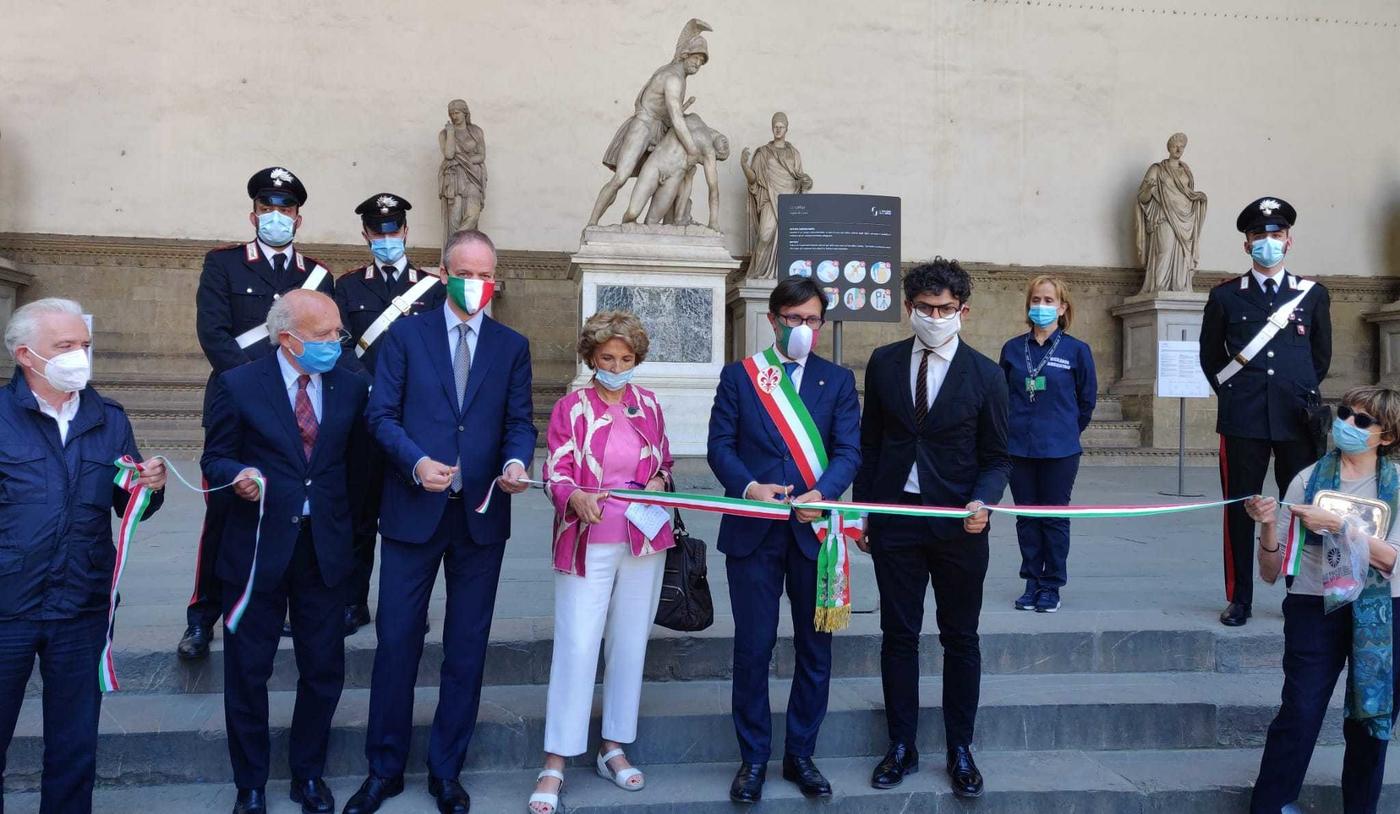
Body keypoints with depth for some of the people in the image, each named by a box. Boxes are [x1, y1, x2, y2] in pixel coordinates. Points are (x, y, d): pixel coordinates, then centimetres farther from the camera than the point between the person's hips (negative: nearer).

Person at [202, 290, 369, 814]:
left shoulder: (351, 387, 2)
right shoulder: (239, 386, -5)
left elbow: (357, 455, 7)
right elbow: (214, 458, -1)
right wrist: (239, 474, -22)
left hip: (325, 547, 2)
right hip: (258, 548, -2)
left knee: (324, 668, 10)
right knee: (248, 670, 8)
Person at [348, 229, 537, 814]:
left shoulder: (512, 346, 9)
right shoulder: (406, 334, 3)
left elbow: (519, 421, 4)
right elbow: (382, 414, -2)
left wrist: (517, 462, -17)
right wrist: (416, 462, -18)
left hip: (482, 515, 2)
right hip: (412, 511, -1)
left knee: (467, 648, 9)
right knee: (396, 641, 4)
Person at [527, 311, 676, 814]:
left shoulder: (648, 405, 7)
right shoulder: (571, 408, -3)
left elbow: (665, 462, 18)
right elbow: (555, 473, -8)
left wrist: (659, 482, -4)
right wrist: (577, 498, -29)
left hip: (642, 541, 4)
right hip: (588, 543, -4)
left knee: (629, 644, 9)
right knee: (576, 647, -6)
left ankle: (613, 748, 23)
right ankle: (555, 764, 2)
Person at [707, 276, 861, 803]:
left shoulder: (838, 380, 7)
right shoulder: (738, 376, 5)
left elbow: (849, 449, -2)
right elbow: (720, 445, -1)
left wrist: (822, 493, -20)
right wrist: (748, 487, -20)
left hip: (814, 530, 2)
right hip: (753, 532, -1)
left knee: (815, 650, 9)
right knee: (753, 648, 5)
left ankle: (801, 755, 25)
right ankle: (753, 758, 20)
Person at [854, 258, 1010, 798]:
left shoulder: (985, 375, -3)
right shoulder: (884, 363, 2)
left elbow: (996, 457, 0)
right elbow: (869, 442, 8)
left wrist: (983, 501, -19)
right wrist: (861, 510, 6)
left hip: (959, 525, -1)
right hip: (894, 518, 1)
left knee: (960, 638, 9)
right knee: (898, 635, 9)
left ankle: (960, 750, 23)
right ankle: (902, 747, 21)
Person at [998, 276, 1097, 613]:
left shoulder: (1077, 351, -3)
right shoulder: (1012, 349, 3)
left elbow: (1087, 399, 6)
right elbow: (1001, 395, 12)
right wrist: (1011, 430, 12)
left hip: (1060, 450, -2)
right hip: (1018, 448, 2)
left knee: (1055, 518, 5)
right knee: (1027, 518, 9)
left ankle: (1051, 587, 16)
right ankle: (1032, 583, 20)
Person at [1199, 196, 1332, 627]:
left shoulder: (1313, 295, 9)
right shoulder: (1225, 296, 6)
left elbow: (1321, 356, 17)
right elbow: (1211, 355, 12)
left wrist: (1302, 394, 15)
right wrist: (1234, 396, 11)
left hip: (1298, 418, 1)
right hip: (1243, 421, -1)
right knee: (1240, 510, 3)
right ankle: (1239, 600, 11)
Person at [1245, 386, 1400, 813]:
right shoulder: (1309, 480, -1)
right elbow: (1271, 573, 0)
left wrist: (1336, 525, -23)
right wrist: (1268, 527, -18)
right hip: (1315, 608, -1)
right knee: (1300, 714, -8)